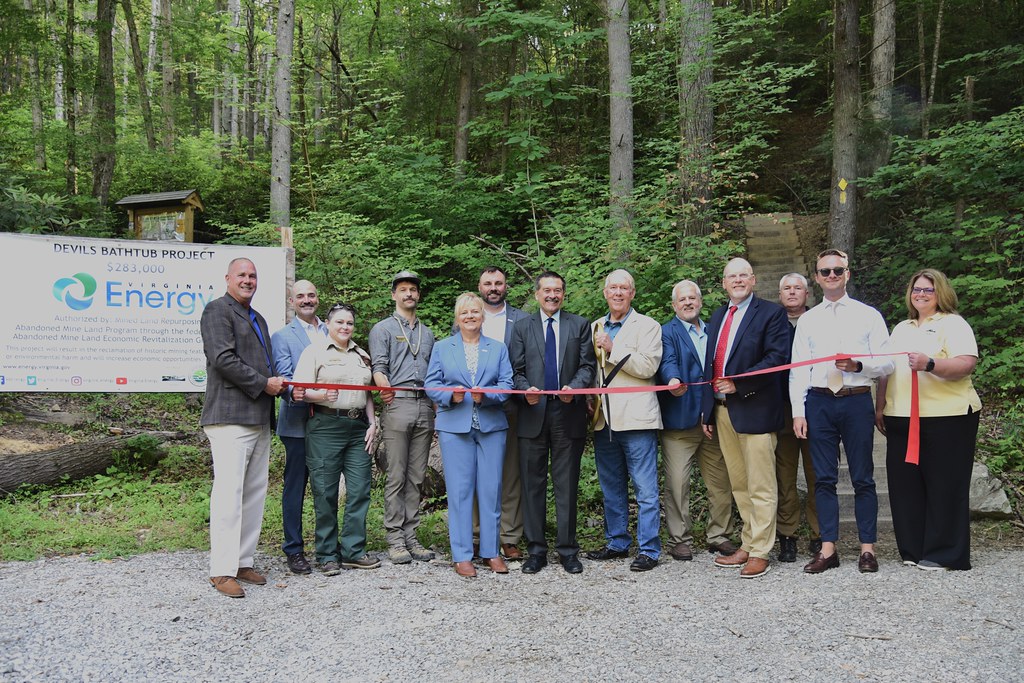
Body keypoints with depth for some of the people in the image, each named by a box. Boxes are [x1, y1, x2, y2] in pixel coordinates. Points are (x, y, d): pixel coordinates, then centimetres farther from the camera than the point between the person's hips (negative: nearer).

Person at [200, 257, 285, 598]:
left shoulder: (258, 319, 24)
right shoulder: (217, 310, -3)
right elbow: (223, 359, -14)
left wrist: (278, 385, 7)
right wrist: (264, 383, -11)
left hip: (259, 417, 9)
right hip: (230, 416, -9)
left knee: (255, 493, 10)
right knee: (228, 492, -10)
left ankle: (243, 562, 17)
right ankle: (222, 570, -6)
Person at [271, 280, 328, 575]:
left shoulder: (331, 333, 16)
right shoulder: (282, 336, 2)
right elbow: (283, 377, -9)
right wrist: (293, 392, -31)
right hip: (298, 422, -4)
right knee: (295, 487, 2)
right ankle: (293, 550, 11)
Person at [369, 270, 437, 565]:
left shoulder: (427, 332, 22)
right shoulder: (383, 329, 7)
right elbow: (379, 367, -5)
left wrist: (438, 409, 11)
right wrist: (385, 390, -22)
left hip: (425, 407, 5)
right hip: (398, 405, -5)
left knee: (416, 477, 6)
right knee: (396, 477, -4)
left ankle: (410, 536, 11)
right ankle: (395, 538, 1)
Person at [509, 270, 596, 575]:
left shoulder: (580, 325, 11)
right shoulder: (522, 327, 13)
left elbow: (587, 365, 5)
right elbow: (517, 369, 9)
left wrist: (574, 386, -15)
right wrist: (526, 389, -12)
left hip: (568, 413, -1)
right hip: (533, 412, 1)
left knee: (567, 484, 3)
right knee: (533, 483, 3)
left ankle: (567, 549, 12)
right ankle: (536, 550, 11)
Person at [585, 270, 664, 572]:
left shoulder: (647, 326, 0)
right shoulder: (595, 328, 16)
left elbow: (648, 366, -13)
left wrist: (613, 348, -15)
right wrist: (589, 399, 9)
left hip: (636, 419, -6)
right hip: (604, 419, 6)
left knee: (645, 489, -2)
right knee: (611, 487, 14)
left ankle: (648, 549, 5)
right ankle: (617, 543, 26)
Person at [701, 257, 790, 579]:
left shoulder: (771, 312, -3)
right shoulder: (717, 316, 18)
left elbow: (778, 357, -14)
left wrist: (739, 384, -18)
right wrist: (708, 411, 14)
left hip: (754, 410, -7)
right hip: (722, 409, 7)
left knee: (760, 487, -1)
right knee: (739, 485, 13)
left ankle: (760, 553, 7)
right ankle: (747, 546, 22)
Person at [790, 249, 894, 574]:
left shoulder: (868, 315, 6)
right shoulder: (807, 320, 11)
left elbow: (887, 363, 3)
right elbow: (798, 369, 7)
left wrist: (859, 365, -17)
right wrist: (798, 412, 0)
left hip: (857, 401, -2)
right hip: (818, 403, 2)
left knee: (862, 478, 3)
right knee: (824, 478, 5)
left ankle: (867, 548, 12)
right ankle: (828, 549, 11)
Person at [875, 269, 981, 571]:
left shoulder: (953, 324, -1)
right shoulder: (901, 329, 20)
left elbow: (966, 364, -16)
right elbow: (886, 369, 20)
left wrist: (929, 364, -30)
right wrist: (880, 406, 13)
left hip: (947, 418, -6)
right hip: (902, 420, 7)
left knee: (944, 486, -1)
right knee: (905, 485, 7)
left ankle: (945, 554, 8)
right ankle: (913, 549, 18)